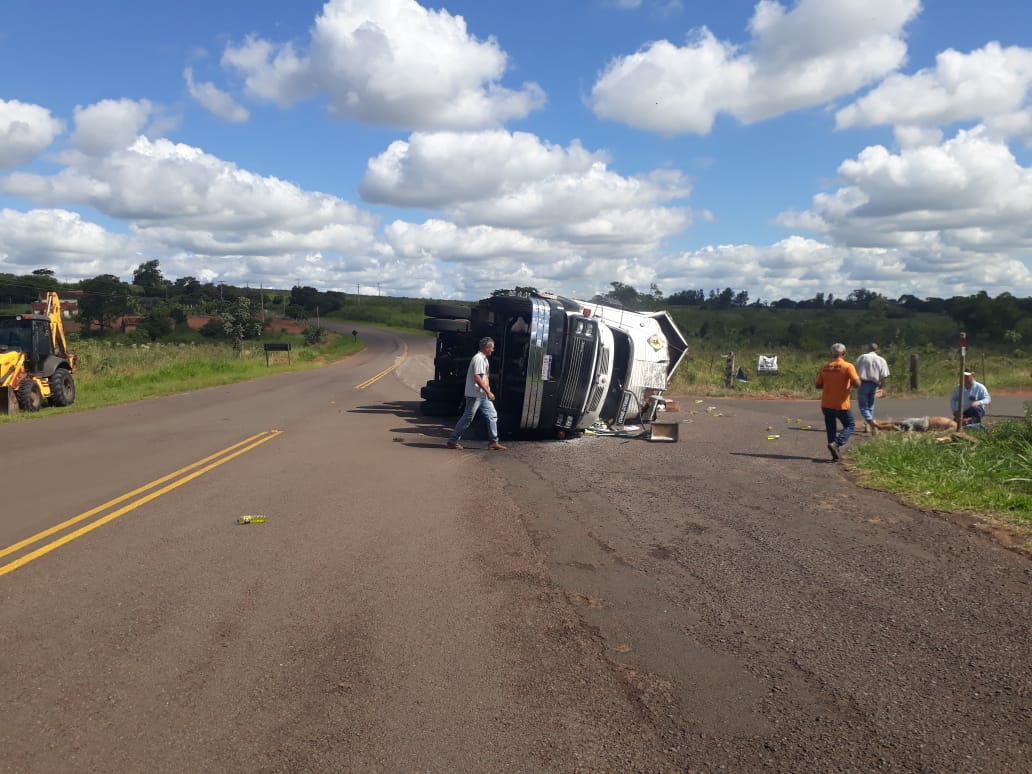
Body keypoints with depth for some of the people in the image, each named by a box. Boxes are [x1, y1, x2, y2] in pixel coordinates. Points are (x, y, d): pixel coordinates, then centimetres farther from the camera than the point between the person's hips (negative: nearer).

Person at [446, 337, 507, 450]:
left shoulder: (484, 359, 15)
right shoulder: (478, 358, -16)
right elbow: (477, 378, -23)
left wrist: (488, 391, 7)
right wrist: (488, 392, -21)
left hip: (483, 395, 10)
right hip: (475, 395, -10)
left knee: (492, 415, 6)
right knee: (467, 418, -4)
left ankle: (494, 441, 10)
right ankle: (452, 440, 5)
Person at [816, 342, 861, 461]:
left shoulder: (825, 367, 2)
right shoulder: (848, 367, -11)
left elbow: (818, 385, 7)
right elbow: (857, 383, -18)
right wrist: (850, 382, 3)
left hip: (826, 404, 4)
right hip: (841, 405, -4)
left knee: (831, 428, 13)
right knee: (849, 426, 12)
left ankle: (835, 455, 10)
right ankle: (836, 443, -12)